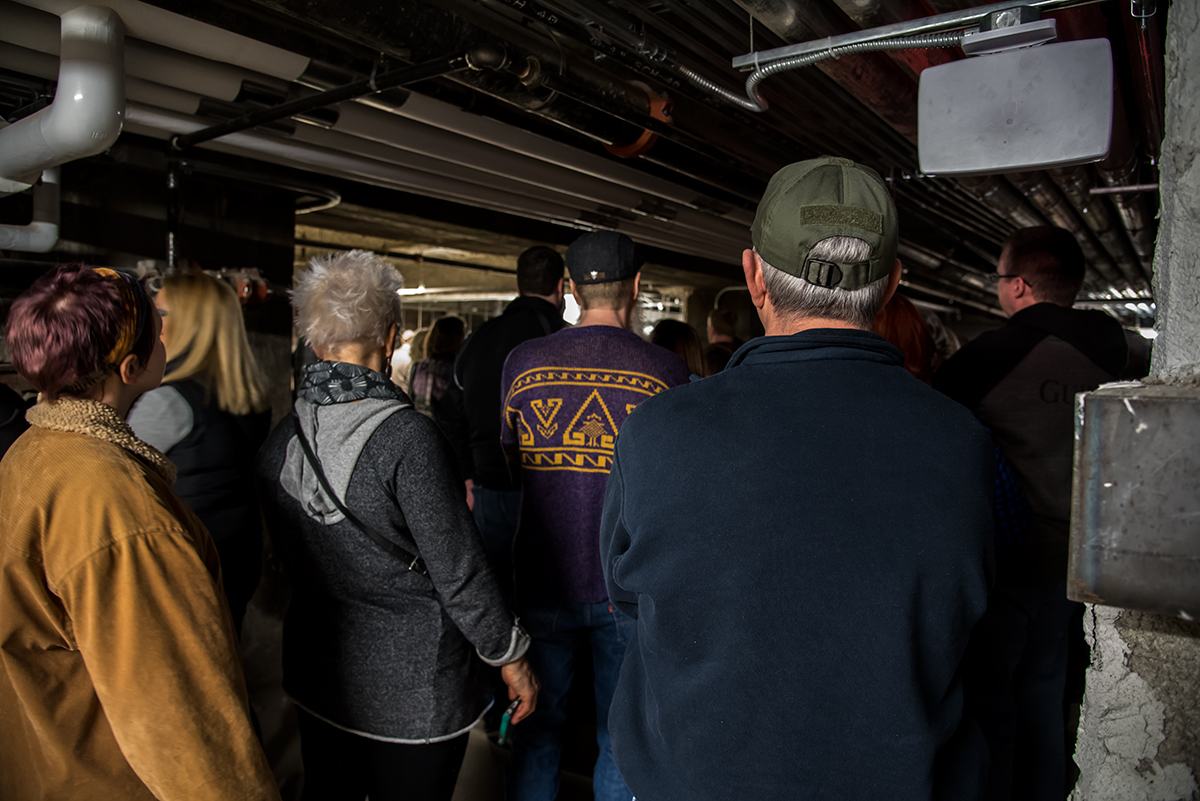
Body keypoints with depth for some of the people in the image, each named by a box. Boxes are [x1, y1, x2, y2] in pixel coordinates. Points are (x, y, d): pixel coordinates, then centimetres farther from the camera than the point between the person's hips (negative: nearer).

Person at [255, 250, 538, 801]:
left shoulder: (279, 440, -5)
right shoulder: (406, 436, -25)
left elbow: (287, 560, 9)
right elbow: (459, 570, -20)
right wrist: (511, 656, -6)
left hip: (316, 673, 6)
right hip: (412, 690, -6)